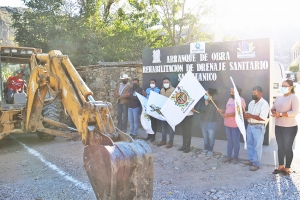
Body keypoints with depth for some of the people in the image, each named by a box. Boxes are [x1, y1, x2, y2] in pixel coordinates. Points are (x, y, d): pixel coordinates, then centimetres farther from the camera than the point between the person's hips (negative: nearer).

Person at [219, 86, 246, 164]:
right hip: (227, 124, 7)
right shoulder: (230, 99, 13)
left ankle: (235, 157, 15)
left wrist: (227, 115, -24)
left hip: (236, 125, -7)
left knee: (235, 141, 3)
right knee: (229, 140, 14)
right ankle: (229, 156, 23)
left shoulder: (241, 100, -12)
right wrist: (222, 111, -3)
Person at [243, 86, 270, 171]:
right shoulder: (251, 103, 10)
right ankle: (251, 160, 30)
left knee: (257, 146, 1)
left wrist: (251, 116, -20)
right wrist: (246, 116, -6)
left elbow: (263, 118, -23)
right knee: (249, 144, 16)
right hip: (249, 126, 8)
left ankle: (256, 164, 11)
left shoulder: (264, 104, -15)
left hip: (258, 127, -8)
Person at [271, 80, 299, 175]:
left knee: (288, 148, 3)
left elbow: (295, 112, -20)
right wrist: (274, 112, -10)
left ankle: (287, 168, 16)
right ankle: (281, 166, 25)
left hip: (290, 127, -6)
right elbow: (273, 108, 13)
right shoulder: (278, 98, 10)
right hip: (278, 126, 6)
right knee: (280, 147, 13)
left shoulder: (294, 97, -11)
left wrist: (280, 114, -22)